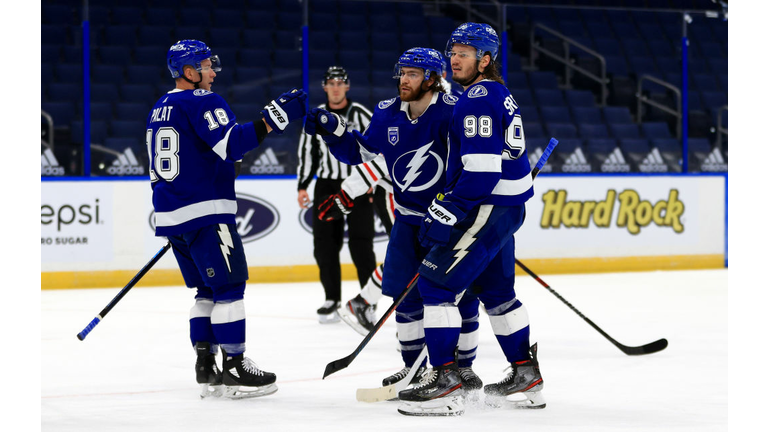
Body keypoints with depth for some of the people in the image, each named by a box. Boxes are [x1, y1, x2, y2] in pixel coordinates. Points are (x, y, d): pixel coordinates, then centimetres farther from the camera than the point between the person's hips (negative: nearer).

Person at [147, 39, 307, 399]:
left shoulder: (159, 109, 18)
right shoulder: (202, 101, -10)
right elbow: (231, 144, -24)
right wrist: (273, 118, -26)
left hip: (170, 214, 9)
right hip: (205, 211, -9)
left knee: (208, 289, 15)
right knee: (229, 286, -4)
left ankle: (205, 366, 12)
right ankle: (234, 368, -5)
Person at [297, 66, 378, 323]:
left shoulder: (360, 114, -3)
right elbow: (307, 153, 13)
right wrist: (303, 186, 7)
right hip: (326, 186, 4)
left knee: (360, 244, -7)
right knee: (324, 244, 0)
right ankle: (332, 300, 8)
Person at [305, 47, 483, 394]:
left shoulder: (452, 112, -17)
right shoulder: (388, 114, 1)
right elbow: (359, 151, 13)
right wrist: (332, 130, -3)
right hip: (409, 217, 5)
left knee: (461, 294, -4)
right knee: (405, 292, 4)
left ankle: (464, 366, 11)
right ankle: (413, 365, 17)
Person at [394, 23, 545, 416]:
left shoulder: (479, 97, -15)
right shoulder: (498, 95, 18)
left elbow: (482, 167, -24)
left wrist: (449, 212, -23)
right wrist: (450, 202, 25)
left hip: (490, 207, -11)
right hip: (504, 206, 11)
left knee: (436, 281, -11)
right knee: (496, 290, 20)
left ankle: (445, 381, -14)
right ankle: (526, 375, 28)